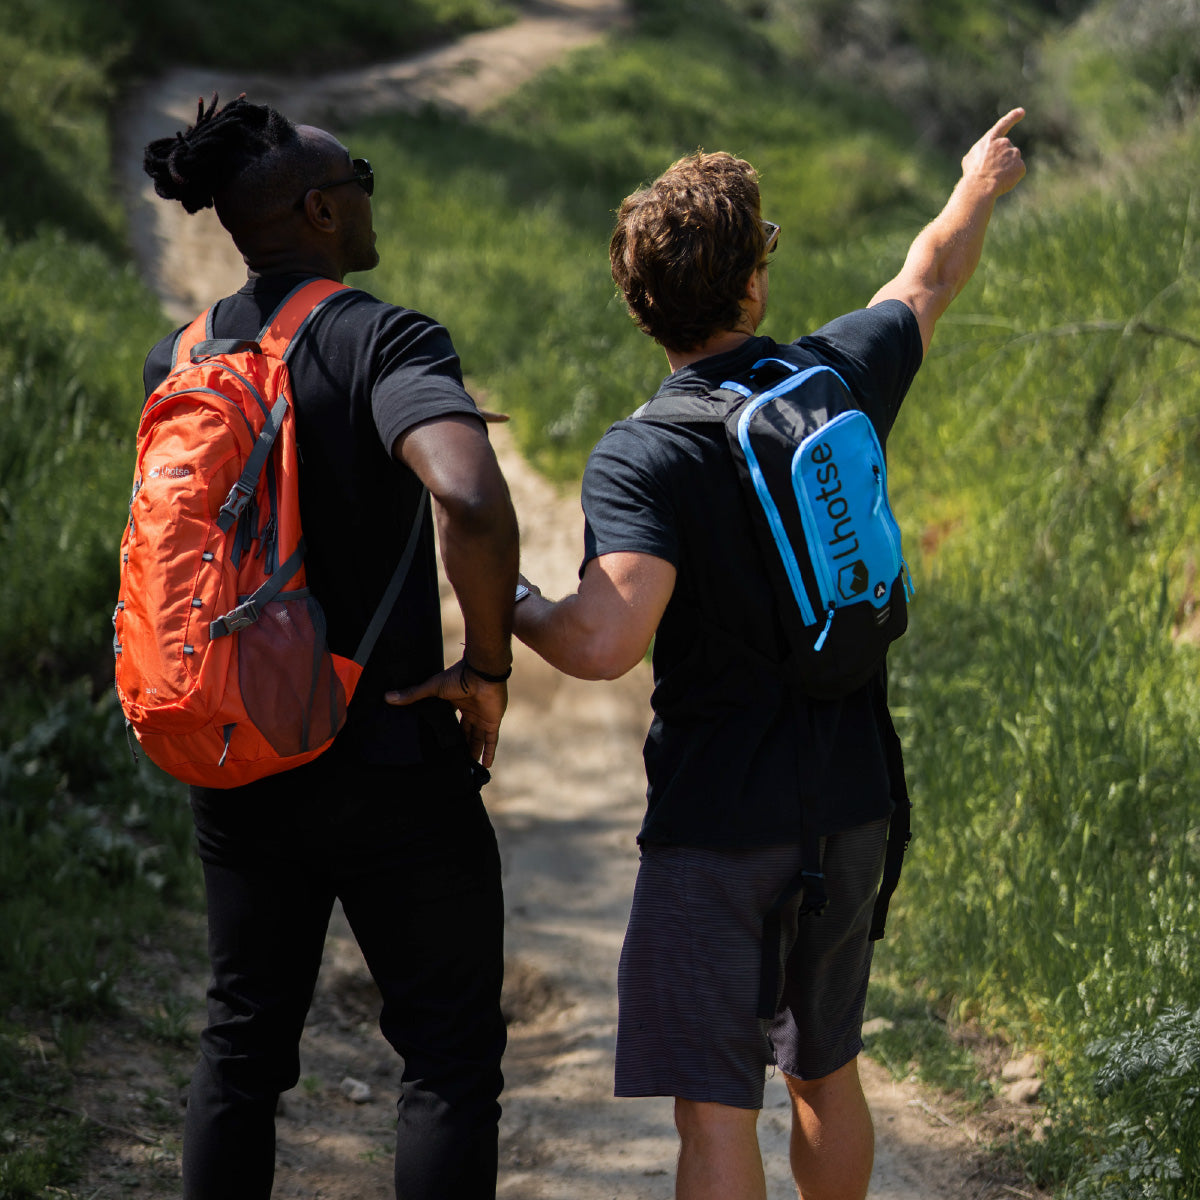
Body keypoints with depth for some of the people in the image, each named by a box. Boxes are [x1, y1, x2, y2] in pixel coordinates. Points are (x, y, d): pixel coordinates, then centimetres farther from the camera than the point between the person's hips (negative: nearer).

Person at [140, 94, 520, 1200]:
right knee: (451, 1053, 7)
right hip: (390, 765, -6)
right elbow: (472, 503, -33)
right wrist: (489, 666, -19)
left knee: (243, 1038, 19)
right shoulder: (386, 341, -16)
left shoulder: (175, 363, 3)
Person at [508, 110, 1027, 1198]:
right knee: (825, 1071, 22)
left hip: (717, 830, -6)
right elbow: (929, 278, 20)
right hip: (854, 809, 6)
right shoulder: (839, 377, -2)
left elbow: (606, 644, -31)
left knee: (716, 1110, -3)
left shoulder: (641, 458, -18)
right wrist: (979, 186, 40)